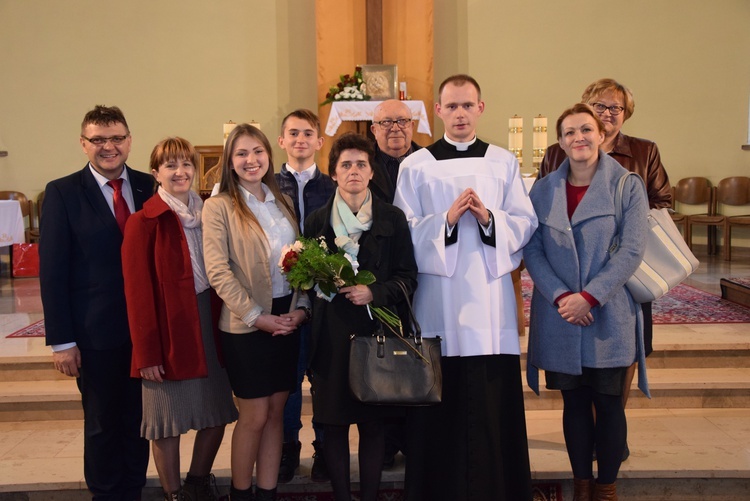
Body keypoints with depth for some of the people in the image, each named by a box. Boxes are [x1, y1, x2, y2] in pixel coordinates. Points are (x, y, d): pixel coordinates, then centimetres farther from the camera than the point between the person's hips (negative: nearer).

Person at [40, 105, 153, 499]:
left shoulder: (149, 186, 3)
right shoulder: (63, 193, -5)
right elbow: (52, 271, -6)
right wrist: (61, 340, -9)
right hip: (96, 333, -3)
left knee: (139, 420, 15)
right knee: (102, 424, 12)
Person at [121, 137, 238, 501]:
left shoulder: (205, 215, 8)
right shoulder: (144, 222, -9)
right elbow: (137, 292, -11)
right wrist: (147, 351, -14)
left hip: (209, 325, 6)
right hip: (169, 331, -5)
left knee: (216, 414, 12)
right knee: (168, 422, 6)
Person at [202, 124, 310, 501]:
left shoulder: (283, 202, 10)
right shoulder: (218, 206, -6)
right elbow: (218, 273, -13)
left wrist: (301, 308, -3)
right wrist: (257, 316, -16)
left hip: (287, 320, 5)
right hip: (246, 326, -5)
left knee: (275, 412, 10)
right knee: (254, 416, 3)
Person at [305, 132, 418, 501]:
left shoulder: (392, 219, 5)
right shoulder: (317, 221, 8)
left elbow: (408, 277, 2)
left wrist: (373, 293, -13)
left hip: (377, 331, -1)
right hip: (332, 333, 1)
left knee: (373, 425, 7)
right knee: (334, 424, 6)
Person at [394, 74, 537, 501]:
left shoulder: (504, 162, 10)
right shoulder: (416, 166, 6)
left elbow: (527, 224, 5)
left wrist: (488, 217, -12)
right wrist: (447, 218, -14)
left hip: (490, 294, 1)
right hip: (438, 294, -1)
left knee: (494, 401, 2)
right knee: (440, 402, 2)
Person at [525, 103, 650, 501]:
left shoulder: (627, 186, -2)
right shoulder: (543, 190, 5)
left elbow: (631, 250, -9)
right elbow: (531, 249, -1)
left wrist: (590, 296, -17)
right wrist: (560, 296, -14)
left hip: (610, 316, -2)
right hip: (559, 318, 2)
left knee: (609, 404, 7)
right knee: (574, 404, 11)